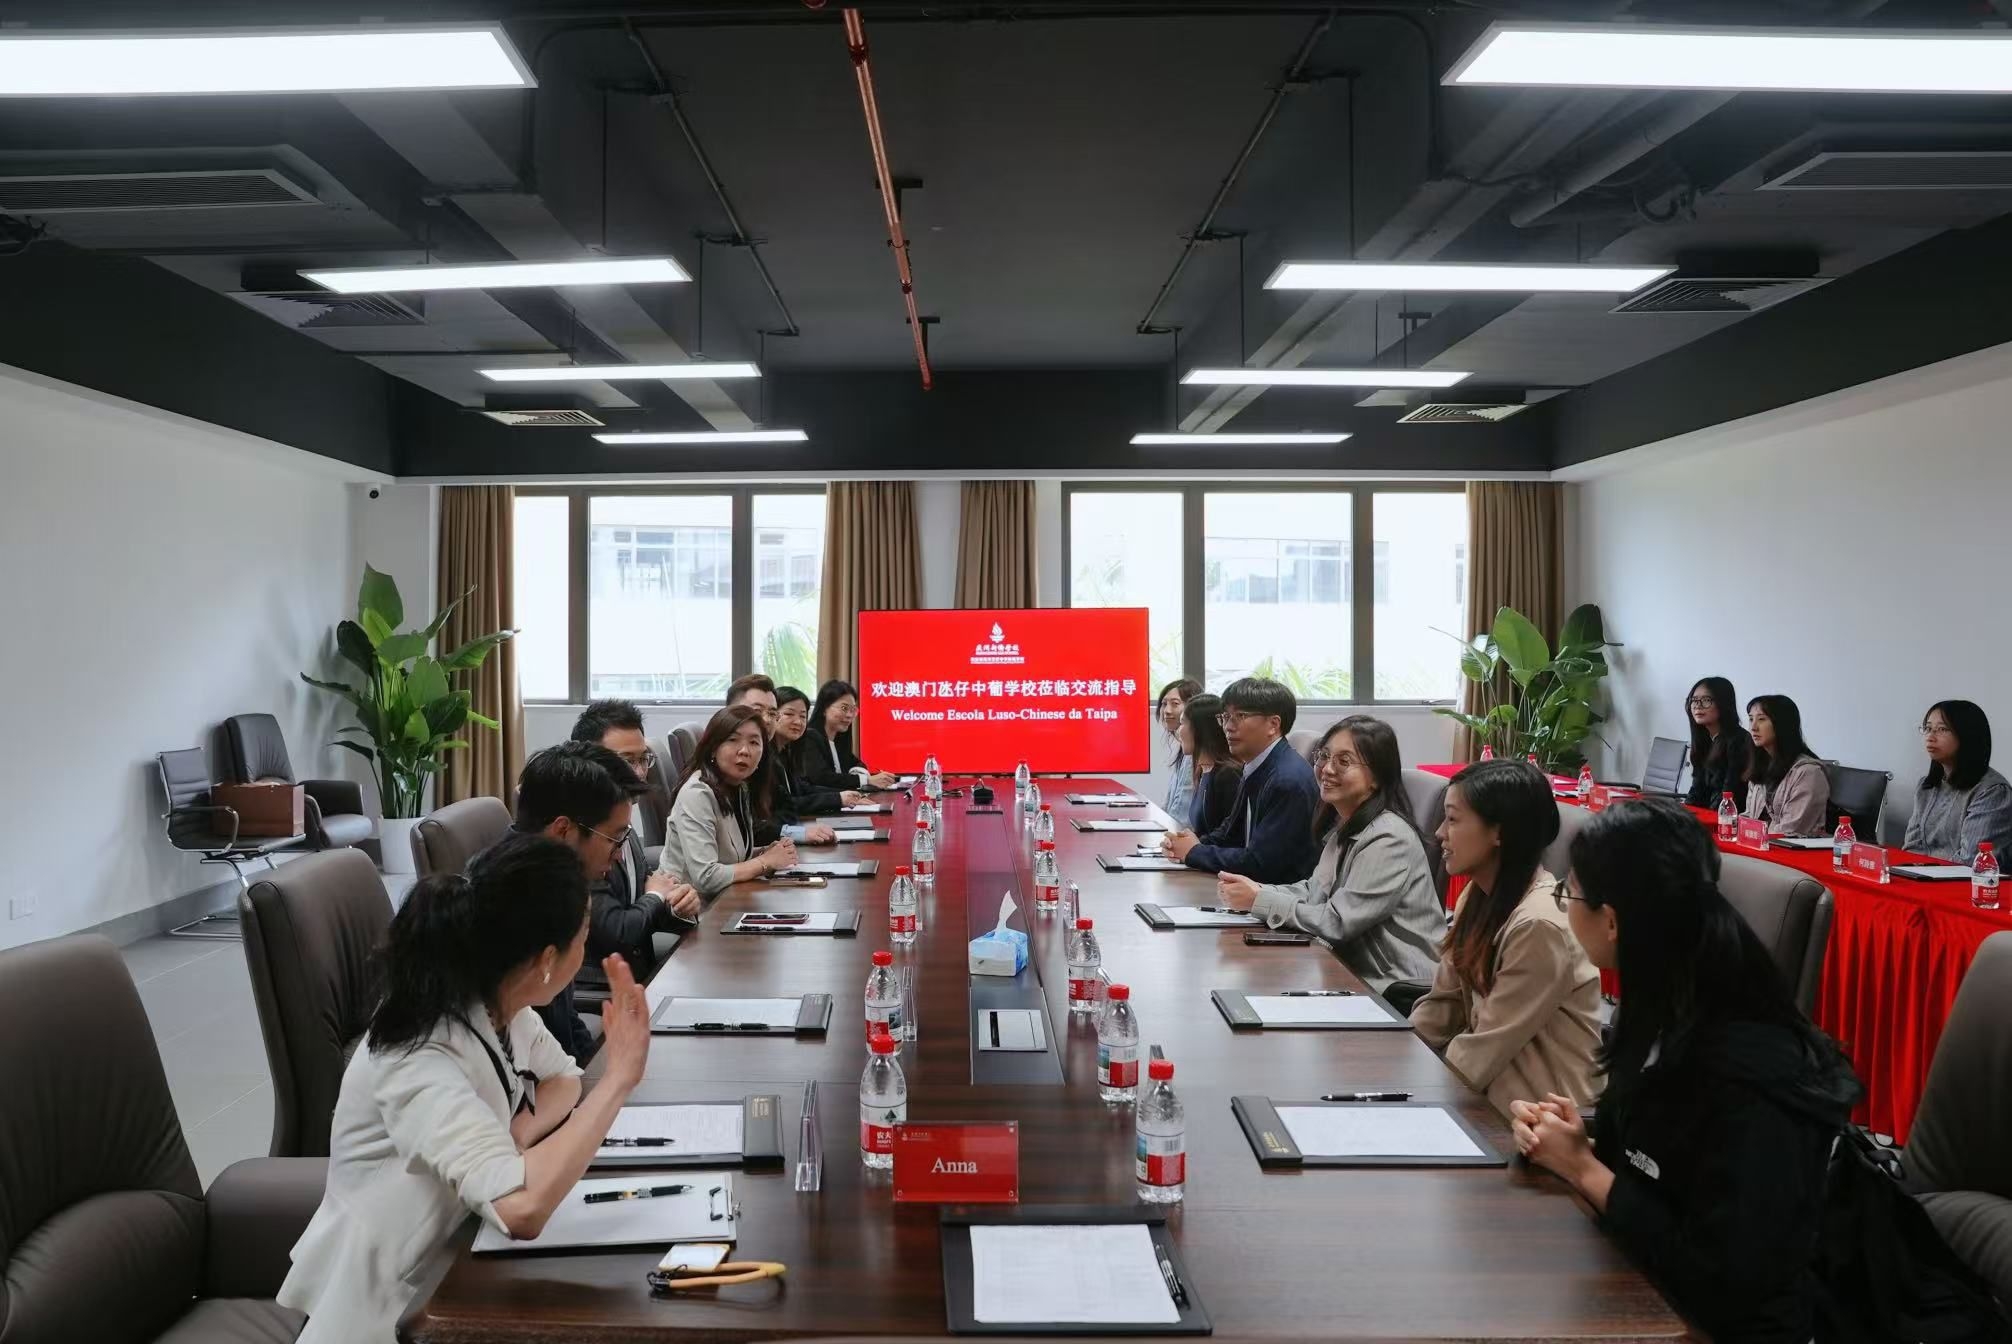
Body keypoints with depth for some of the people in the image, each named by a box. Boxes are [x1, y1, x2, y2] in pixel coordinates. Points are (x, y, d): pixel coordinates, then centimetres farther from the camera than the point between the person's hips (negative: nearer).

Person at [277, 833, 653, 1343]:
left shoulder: (495, 1003, -8)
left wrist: (514, 1140, -15)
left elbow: (563, 1080, 5)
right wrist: (620, 1078, -34)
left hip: (454, 1249, 7)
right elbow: (522, 1208, -42)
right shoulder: (418, 1060, -31)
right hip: (388, 1302, -7)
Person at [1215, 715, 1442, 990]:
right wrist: (1253, 890, -5)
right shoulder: (1345, 826, 10)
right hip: (1357, 972, 8)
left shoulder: (1390, 839, -21)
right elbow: (1314, 889, 12)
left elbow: (1336, 922, -21)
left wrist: (1258, 900, -14)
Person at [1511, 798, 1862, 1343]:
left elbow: (1721, 1284, -26)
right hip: (1641, 1286, 7)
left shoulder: (1748, 1077, -28)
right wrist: (1572, 1141, -7)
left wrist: (1582, 1168, -19)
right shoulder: (1664, 1013, -3)